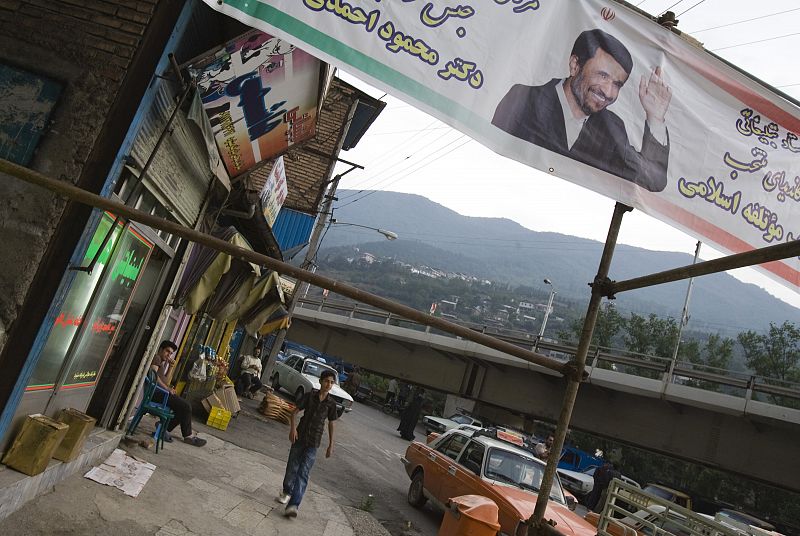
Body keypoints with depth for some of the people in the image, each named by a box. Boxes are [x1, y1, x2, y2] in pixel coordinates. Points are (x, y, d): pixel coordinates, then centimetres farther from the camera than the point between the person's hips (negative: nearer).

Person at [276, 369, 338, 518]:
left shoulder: (331, 403, 0)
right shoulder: (310, 396, -3)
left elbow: (331, 424, 9)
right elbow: (294, 413, -1)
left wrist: (331, 445, 8)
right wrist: (292, 428, -17)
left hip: (313, 443, -1)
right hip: (299, 438, 1)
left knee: (303, 473, -9)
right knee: (292, 467, 12)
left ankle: (293, 505, -14)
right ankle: (286, 492, 38)